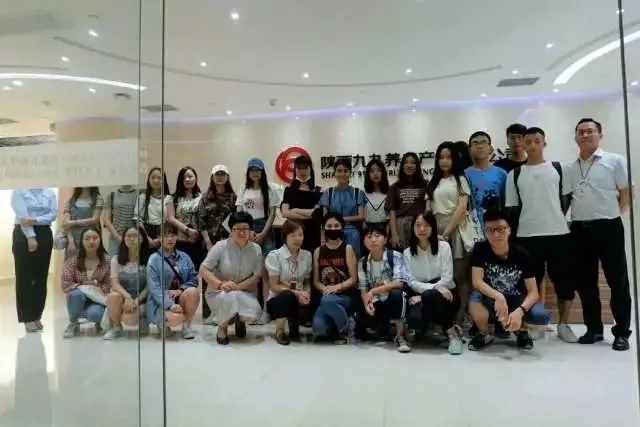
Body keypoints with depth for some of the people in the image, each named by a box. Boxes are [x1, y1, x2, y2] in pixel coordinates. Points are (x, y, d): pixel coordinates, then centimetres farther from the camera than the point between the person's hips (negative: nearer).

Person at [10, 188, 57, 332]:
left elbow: (53, 214, -2)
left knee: (41, 277, 7)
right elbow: (22, 215, -12)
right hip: (23, 234, -4)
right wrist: (31, 237, -20)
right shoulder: (19, 191, -2)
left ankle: (37, 316, 17)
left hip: (44, 235, 4)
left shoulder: (50, 192, 9)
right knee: (24, 276, -1)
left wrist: (35, 220, -19)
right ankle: (28, 318, 7)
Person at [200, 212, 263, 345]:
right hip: (218, 292, -2)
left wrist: (238, 286, -23)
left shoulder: (256, 249, -5)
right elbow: (203, 270, -11)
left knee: (253, 315, -27)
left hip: (244, 293, 2)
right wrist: (220, 284, -27)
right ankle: (222, 326, -2)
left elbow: (256, 277, -6)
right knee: (230, 298, -38)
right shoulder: (221, 246, -10)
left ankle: (240, 319, 15)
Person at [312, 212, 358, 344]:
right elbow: (316, 281, 8)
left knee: (327, 300, -38)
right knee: (318, 328, -27)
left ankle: (344, 329, -8)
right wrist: (324, 289, -13)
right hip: (325, 297, 3)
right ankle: (334, 329, 12)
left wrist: (337, 287, -18)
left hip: (346, 296, -2)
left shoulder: (347, 249, 1)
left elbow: (353, 279, -4)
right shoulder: (318, 251, 10)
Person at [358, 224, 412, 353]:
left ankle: (400, 336, -21)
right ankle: (386, 325, 18)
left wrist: (373, 291, -25)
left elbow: (399, 283, -22)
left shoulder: (395, 256, -12)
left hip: (395, 299, -5)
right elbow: (363, 288, 0)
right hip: (376, 303, 5)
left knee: (396, 293, -37)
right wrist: (367, 304, -21)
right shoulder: (363, 263, 1)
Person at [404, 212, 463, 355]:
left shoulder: (443, 246, -4)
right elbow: (412, 282, -6)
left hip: (445, 294, -2)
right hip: (422, 296, 2)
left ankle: (451, 331, -14)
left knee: (430, 295, -38)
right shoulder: (408, 252, 2)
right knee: (414, 320, -31)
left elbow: (447, 278, -9)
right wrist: (434, 287, -22)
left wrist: (428, 291, -17)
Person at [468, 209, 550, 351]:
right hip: (491, 300, 0)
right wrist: (498, 296, -40)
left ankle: (521, 329, 10)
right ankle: (484, 334, -1)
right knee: (475, 299, -35)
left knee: (542, 317, -30)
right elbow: (477, 281, -22)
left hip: (517, 300, 1)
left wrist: (520, 311, -36)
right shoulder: (480, 249, -15)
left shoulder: (522, 255, -15)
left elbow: (533, 292, -17)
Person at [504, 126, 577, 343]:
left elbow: (567, 198, 11)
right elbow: (512, 207, 6)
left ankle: (563, 325, 21)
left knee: (565, 280, 5)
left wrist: (556, 218, 4)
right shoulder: (515, 174, 6)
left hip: (559, 233, 0)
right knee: (532, 282, 7)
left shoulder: (558, 168, 7)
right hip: (527, 236, 0)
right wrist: (511, 234, 2)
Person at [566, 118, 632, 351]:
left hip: (608, 227, -3)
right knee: (585, 282, 8)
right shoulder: (569, 168, 11)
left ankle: (622, 332, 14)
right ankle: (594, 329, 21)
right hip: (580, 229, 4)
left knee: (618, 282, 2)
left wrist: (614, 215, -3)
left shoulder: (615, 161, 1)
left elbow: (626, 193, 1)